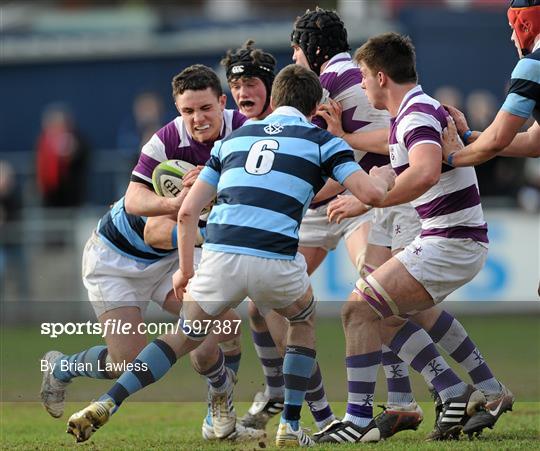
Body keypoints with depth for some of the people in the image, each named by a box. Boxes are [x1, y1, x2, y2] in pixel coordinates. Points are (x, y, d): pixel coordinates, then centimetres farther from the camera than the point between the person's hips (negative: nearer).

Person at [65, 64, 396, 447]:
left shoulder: (234, 138, 24)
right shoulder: (322, 141, 14)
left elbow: (188, 211, 19)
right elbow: (372, 194, 2)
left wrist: (186, 269, 30)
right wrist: (383, 177, 26)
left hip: (219, 254, 2)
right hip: (275, 261, -2)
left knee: (184, 337, 20)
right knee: (304, 321, 30)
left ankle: (105, 405, 3)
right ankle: (290, 427, 21)